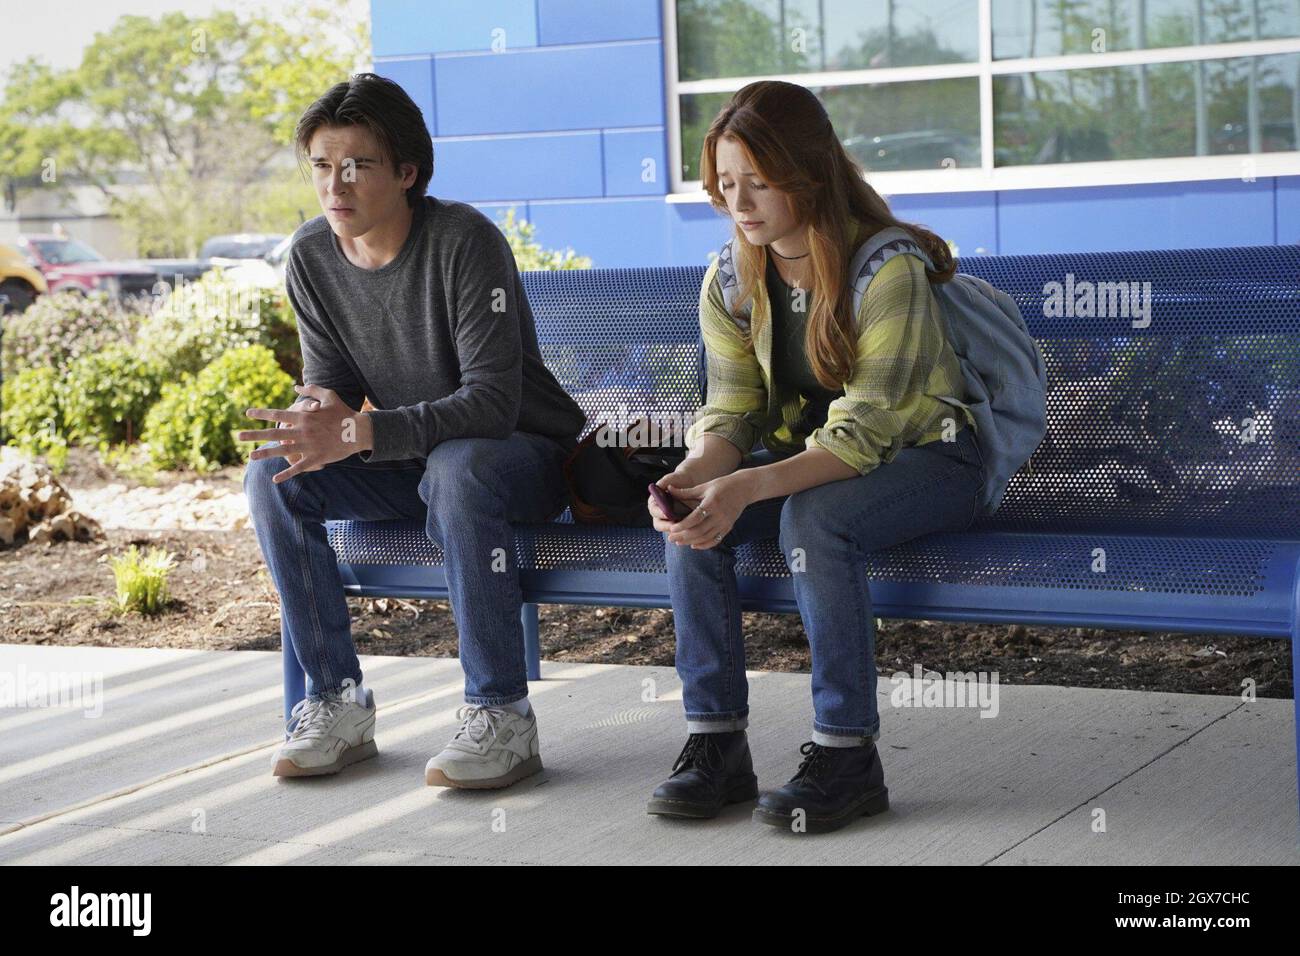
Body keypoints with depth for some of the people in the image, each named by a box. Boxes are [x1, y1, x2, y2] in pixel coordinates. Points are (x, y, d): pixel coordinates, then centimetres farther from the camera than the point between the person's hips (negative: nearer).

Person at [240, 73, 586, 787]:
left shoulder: (463, 240, -22)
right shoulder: (311, 256, -3)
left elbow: (492, 402, -29)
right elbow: (328, 384, 1)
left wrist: (360, 432, -39)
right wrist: (318, 420, -26)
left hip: (526, 454, -6)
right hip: (406, 462, 6)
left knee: (457, 469, -39)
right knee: (271, 475, -17)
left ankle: (502, 716, -29)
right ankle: (335, 702, -11)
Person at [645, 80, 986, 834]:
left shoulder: (888, 270, -24)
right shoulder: (729, 283, -4)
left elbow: (862, 434, -29)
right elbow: (730, 415, -5)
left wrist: (748, 487, -43)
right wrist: (693, 475, -29)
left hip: (924, 454, -6)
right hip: (806, 455, 6)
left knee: (814, 517, -36)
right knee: (691, 515, -22)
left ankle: (847, 753, -26)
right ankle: (715, 743, -17)